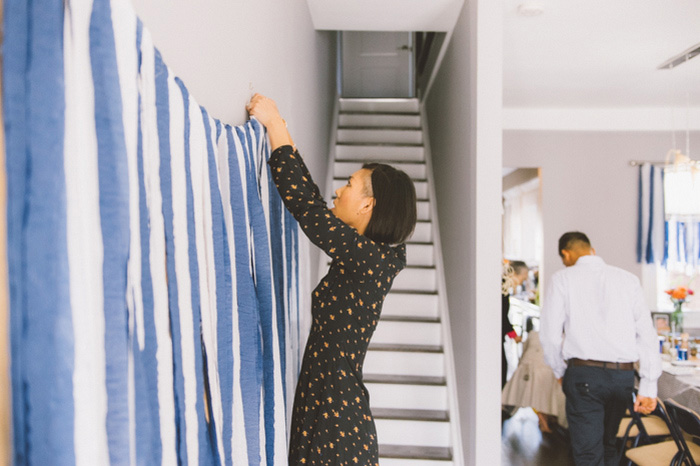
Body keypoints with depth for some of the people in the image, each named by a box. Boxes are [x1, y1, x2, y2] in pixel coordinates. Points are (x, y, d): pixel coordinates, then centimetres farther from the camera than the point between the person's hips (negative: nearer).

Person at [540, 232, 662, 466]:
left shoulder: (562, 279, 1)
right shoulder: (628, 278, 10)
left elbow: (550, 333, -4)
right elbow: (647, 333, 5)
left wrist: (560, 372, 12)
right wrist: (649, 386, 6)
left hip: (583, 375, -4)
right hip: (624, 376, 4)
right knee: (608, 445, 23)